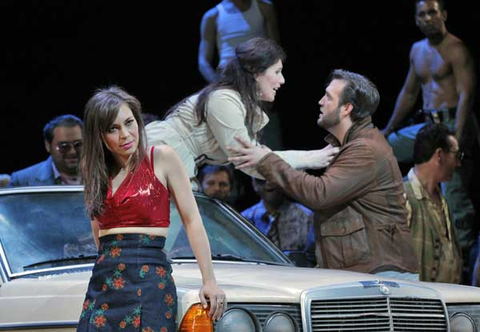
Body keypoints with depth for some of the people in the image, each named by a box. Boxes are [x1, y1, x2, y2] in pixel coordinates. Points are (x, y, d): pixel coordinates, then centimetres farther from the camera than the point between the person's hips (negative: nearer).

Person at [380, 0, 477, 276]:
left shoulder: (456, 50, -10)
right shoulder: (418, 50, 15)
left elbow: (466, 95, -18)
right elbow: (409, 93, 25)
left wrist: (457, 138, -27)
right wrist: (389, 129, 25)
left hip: (454, 124, -9)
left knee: (453, 192, -14)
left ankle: (463, 255, -10)